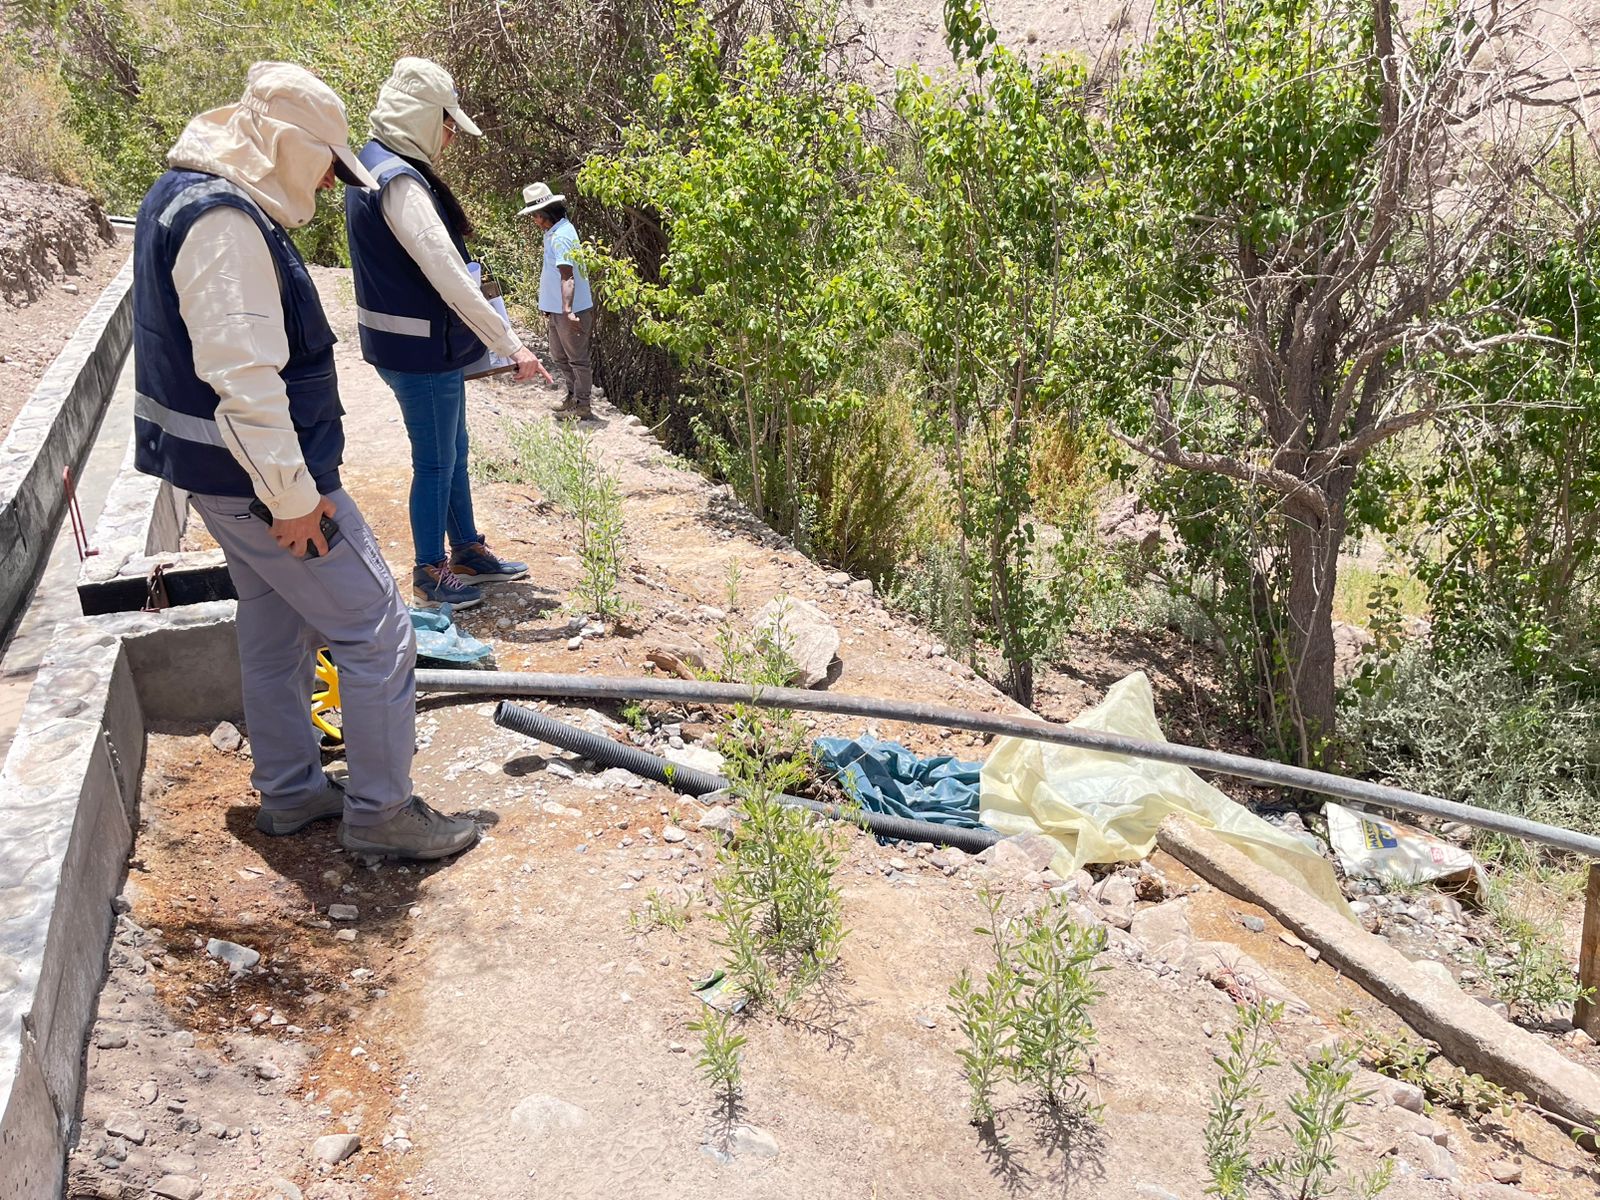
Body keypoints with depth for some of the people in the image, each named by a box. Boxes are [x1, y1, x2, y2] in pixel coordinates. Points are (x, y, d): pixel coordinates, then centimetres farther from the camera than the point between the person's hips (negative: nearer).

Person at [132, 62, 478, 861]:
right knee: (375, 633, -2)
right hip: (259, 479, -11)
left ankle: (290, 793, 33)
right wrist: (291, 494, -23)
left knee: (275, 635, 19)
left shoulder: (185, 197, 13)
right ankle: (379, 812, 9)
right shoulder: (225, 221, -22)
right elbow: (245, 379, -28)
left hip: (227, 474, 11)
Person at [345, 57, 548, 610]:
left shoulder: (374, 165, 11)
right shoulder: (400, 180, -22)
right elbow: (448, 275, -27)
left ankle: (468, 551, 33)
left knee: (453, 452, 20)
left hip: (427, 345, 10)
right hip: (422, 350, -10)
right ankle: (430, 570, 19)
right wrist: (512, 346, -24)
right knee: (436, 462, 4)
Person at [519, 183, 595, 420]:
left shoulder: (560, 236, -20)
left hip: (571, 311, -10)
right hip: (557, 310, 10)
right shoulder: (557, 230, 11)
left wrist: (568, 311, -36)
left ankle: (583, 406, 10)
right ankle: (573, 395, 33)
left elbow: (567, 276, -29)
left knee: (577, 359, 1)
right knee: (558, 356, 20)